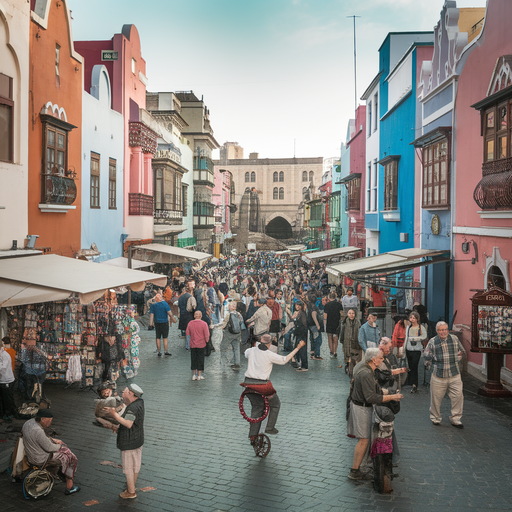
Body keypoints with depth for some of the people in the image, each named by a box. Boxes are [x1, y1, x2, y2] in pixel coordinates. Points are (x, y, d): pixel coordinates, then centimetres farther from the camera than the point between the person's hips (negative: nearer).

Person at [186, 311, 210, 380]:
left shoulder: (190, 323, -3)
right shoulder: (204, 324, -12)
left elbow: (187, 334, 2)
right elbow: (207, 335, -11)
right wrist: (206, 341, 7)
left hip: (192, 345, 3)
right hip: (201, 344, -3)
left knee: (193, 359, 12)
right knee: (200, 359, 7)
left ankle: (194, 375, 16)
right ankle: (199, 375, 11)